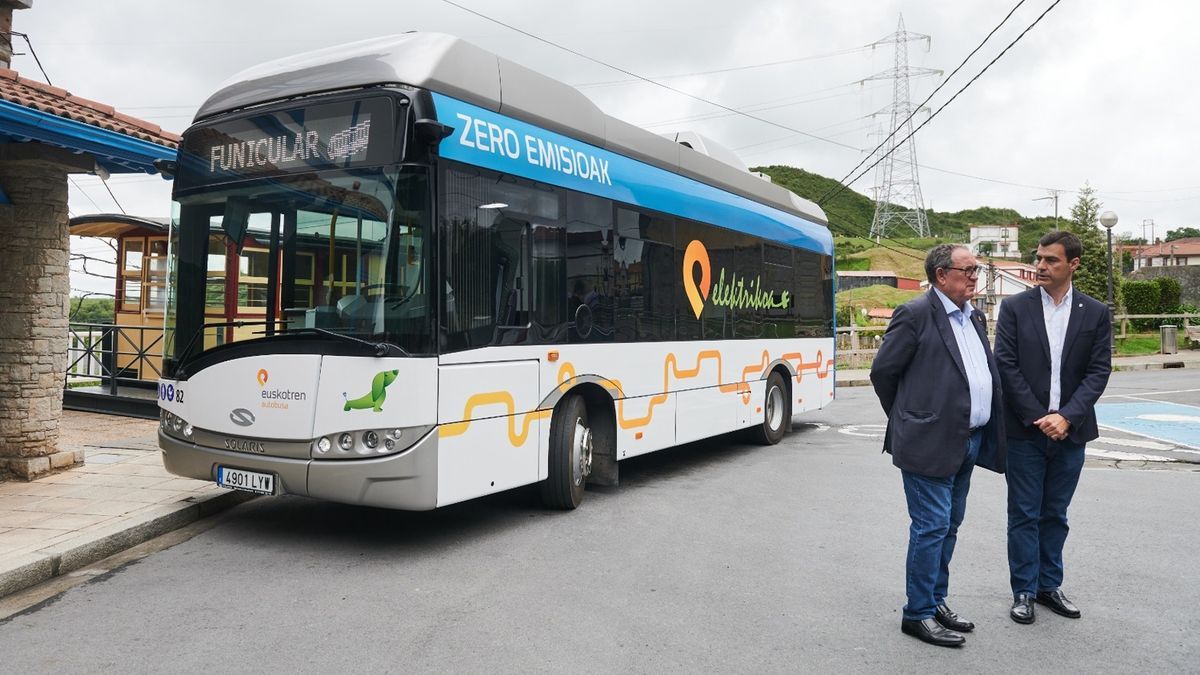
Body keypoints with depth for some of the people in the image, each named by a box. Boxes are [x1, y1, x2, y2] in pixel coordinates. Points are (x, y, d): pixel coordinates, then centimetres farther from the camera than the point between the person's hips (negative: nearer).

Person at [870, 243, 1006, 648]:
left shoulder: (974, 317, 14)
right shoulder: (916, 314, -11)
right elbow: (882, 371, -8)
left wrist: (988, 433, 15)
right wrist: (908, 419, 4)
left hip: (969, 442, 8)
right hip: (931, 443, -8)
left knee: (949, 526, 15)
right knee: (932, 527, -3)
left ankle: (936, 602, 28)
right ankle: (918, 614, 9)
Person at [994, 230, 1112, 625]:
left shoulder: (1095, 313, 4)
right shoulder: (1015, 308, -2)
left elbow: (1098, 371, -1)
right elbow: (1006, 366, -6)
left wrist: (1066, 417, -13)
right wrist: (1039, 417, -12)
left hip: (1070, 430, 2)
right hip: (1024, 430, -2)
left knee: (1055, 514, 13)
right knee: (1024, 514, 5)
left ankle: (1049, 585, 26)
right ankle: (1024, 591, 15)